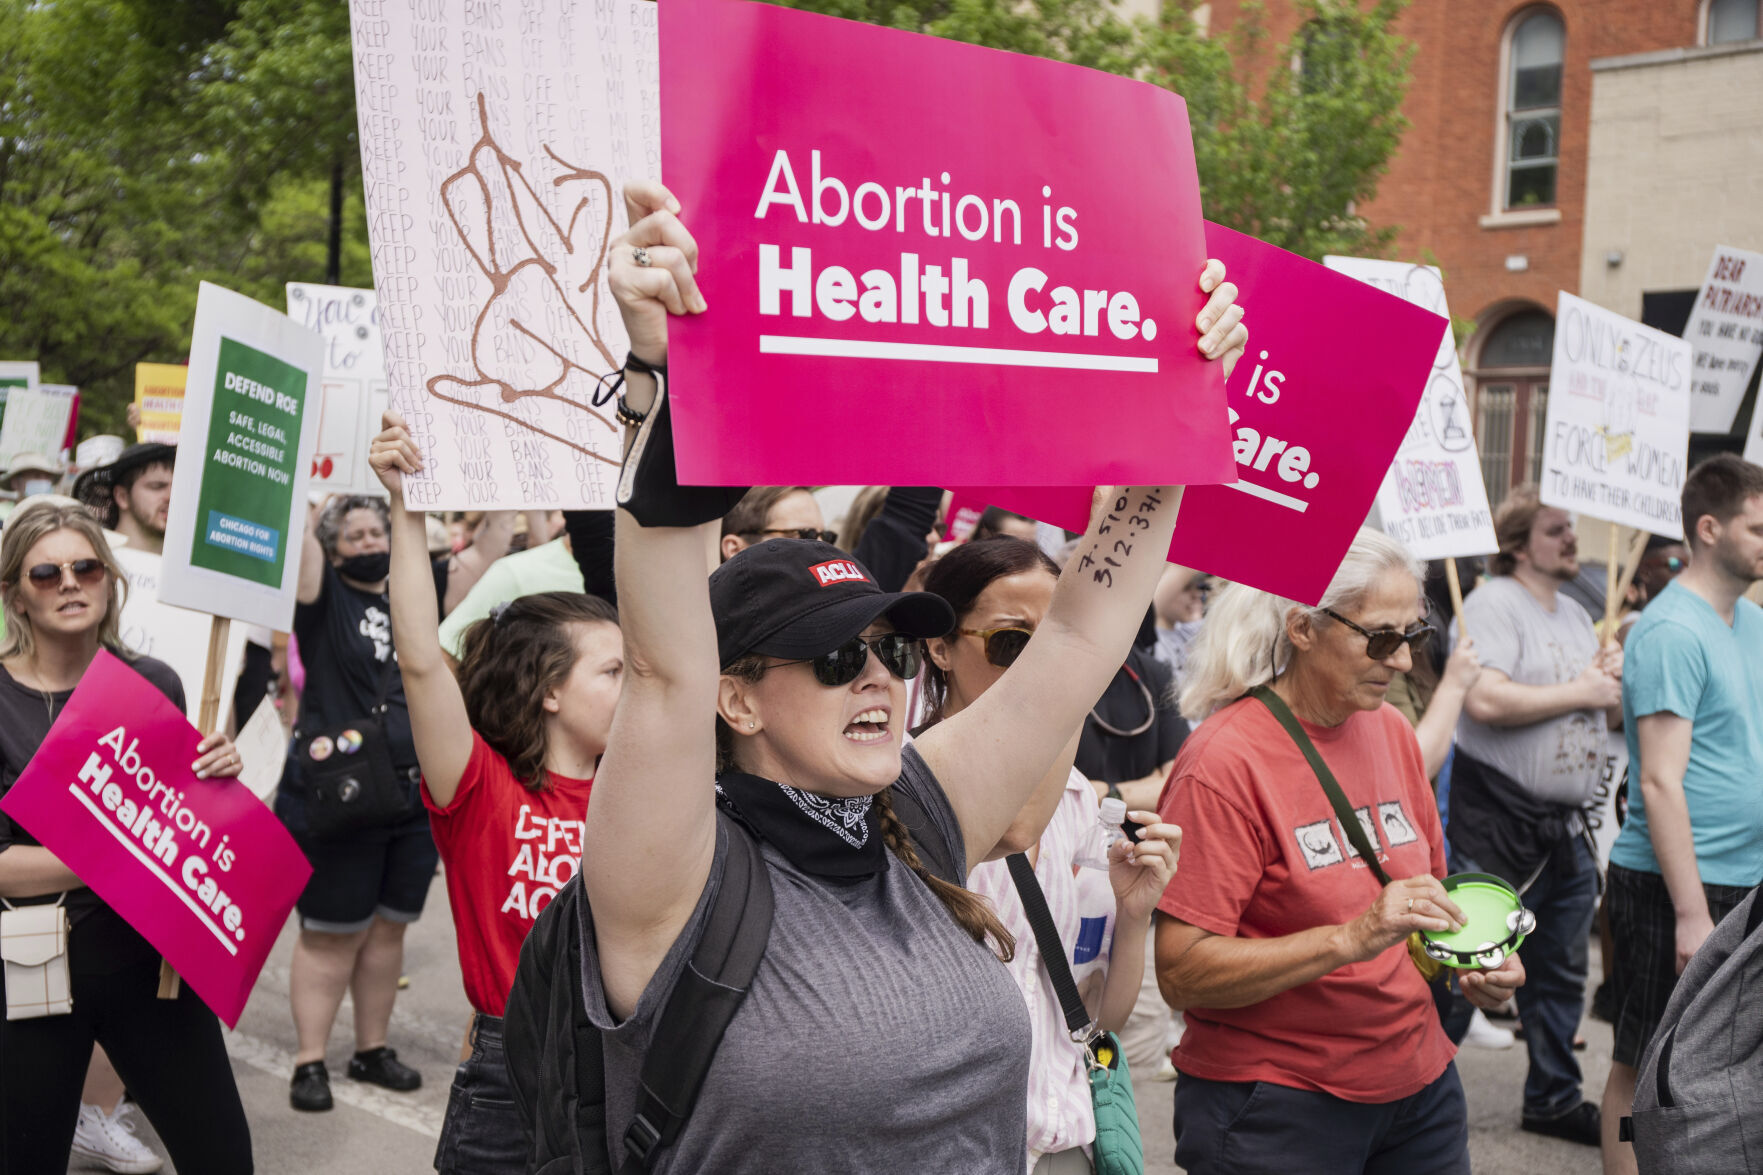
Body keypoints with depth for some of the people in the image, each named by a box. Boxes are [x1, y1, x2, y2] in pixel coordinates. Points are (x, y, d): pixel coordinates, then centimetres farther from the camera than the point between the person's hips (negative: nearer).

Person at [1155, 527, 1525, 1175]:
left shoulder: (1391, 730, 4)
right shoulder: (1223, 762, -18)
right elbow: (1181, 973, -22)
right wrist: (1352, 938, -29)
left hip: (1419, 1083, 7)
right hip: (1276, 1111, -6)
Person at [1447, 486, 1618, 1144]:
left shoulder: (1576, 615, 17)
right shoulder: (1494, 604, -11)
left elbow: (1608, 712, 23)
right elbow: (1485, 700, -26)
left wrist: (1615, 681, 0)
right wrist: (1580, 693, -14)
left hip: (1566, 832, 9)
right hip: (1500, 826, -8)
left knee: (1560, 976, 17)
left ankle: (1554, 1099, 31)